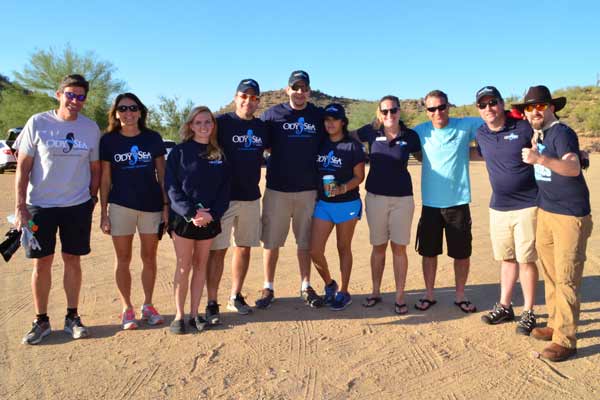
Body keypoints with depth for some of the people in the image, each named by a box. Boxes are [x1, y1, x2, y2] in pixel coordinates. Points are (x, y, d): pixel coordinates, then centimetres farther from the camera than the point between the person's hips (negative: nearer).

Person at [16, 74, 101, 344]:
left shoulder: (91, 128, 1)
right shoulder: (38, 123, -5)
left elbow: (95, 168, 9)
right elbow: (23, 167, -3)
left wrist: (92, 198, 4)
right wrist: (20, 206, -8)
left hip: (78, 206, 1)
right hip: (40, 206, -1)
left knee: (72, 261, 9)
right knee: (41, 263, 5)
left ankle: (72, 317, 22)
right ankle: (41, 320, 20)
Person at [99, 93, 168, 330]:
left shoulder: (153, 138, 2)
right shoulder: (108, 140, 1)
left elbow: (162, 175, 4)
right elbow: (105, 179, 3)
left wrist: (166, 205, 0)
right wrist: (103, 213, 0)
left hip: (152, 205, 1)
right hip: (120, 206, 0)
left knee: (149, 258, 10)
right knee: (123, 259, 7)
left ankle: (148, 306, 25)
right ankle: (127, 309, 21)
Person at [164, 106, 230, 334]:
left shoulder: (219, 154, 7)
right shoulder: (179, 151, -1)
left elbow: (225, 187, 4)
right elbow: (171, 187, -7)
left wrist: (213, 213, -11)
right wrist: (191, 212, -17)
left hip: (210, 219, 3)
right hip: (183, 218, -3)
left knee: (201, 266, 9)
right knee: (184, 268, 2)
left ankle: (194, 313, 18)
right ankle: (179, 316, 12)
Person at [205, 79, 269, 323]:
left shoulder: (262, 127, 9)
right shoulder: (222, 123, -5)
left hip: (251, 197, 5)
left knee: (244, 247, 10)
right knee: (218, 250, -3)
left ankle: (236, 297, 24)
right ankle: (212, 303, 6)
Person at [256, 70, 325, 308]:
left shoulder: (319, 116, 6)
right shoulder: (272, 114, 2)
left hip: (308, 190, 1)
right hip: (277, 189, -1)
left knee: (305, 241, 10)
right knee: (271, 240, 5)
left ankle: (306, 287, 22)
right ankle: (268, 288, 17)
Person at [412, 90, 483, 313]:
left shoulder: (466, 126, -2)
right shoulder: (421, 131, 1)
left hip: (458, 202, -1)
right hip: (430, 203, 1)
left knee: (462, 253, 9)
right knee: (429, 252, 11)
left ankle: (460, 295, 29)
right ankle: (429, 295, 28)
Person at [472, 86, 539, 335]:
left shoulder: (524, 128, -10)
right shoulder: (481, 134, 5)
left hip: (526, 206, -5)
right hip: (498, 207, 5)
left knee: (526, 260, 2)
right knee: (506, 259, 15)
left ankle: (528, 313, 17)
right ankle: (504, 307, 28)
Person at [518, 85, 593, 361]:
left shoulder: (562, 133, -14)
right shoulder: (539, 134, 9)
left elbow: (573, 168, -32)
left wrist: (540, 159, -47)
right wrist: (535, 139, 12)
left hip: (570, 215, -8)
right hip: (545, 212, 8)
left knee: (566, 278, -4)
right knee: (550, 274, 14)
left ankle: (565, 340, 3)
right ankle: (555, 325, 27)